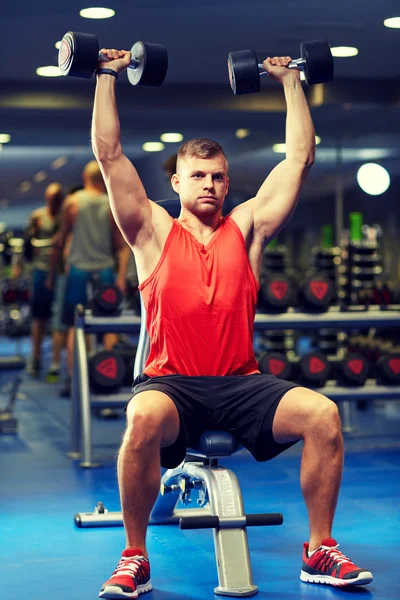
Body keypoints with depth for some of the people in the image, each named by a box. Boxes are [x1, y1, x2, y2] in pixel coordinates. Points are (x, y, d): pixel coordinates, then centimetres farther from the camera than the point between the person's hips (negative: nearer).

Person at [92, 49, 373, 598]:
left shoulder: (247, 227, 15)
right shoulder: (153, 232, 10)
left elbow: (300, 156, 17)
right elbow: (109, 153, 7)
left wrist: (291, 82, 21)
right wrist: (107, 77, 10)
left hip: (241, 383, 3)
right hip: (172, 382, -2)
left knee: (322, 414, -24)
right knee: (145, 418, -37)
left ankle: (320, 552, -7)